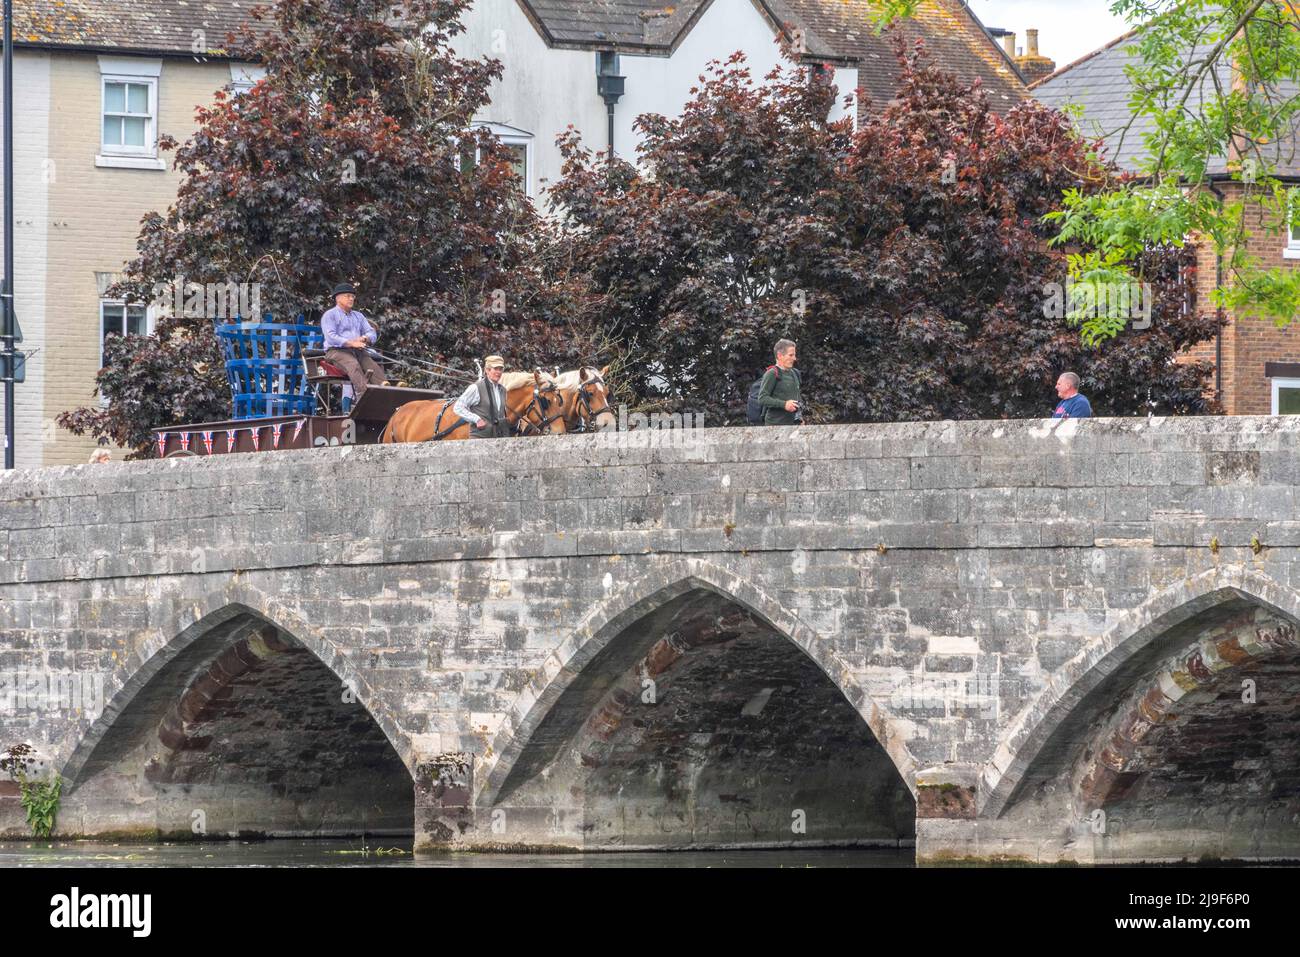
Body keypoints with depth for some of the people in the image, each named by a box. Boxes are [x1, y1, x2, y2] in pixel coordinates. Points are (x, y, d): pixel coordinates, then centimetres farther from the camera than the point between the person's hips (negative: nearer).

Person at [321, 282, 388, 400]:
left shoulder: (358, 316, 28)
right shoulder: (330, 315, 8)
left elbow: (372, 333, 18)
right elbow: (331, 337, -8)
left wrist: (365, 339, -8)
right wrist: (351, 343, -19)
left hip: (358, 350, 5)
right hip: (337, 351, -5)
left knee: (372, 365, -26)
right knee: (353, 365, -36)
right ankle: (364, 391, -61)